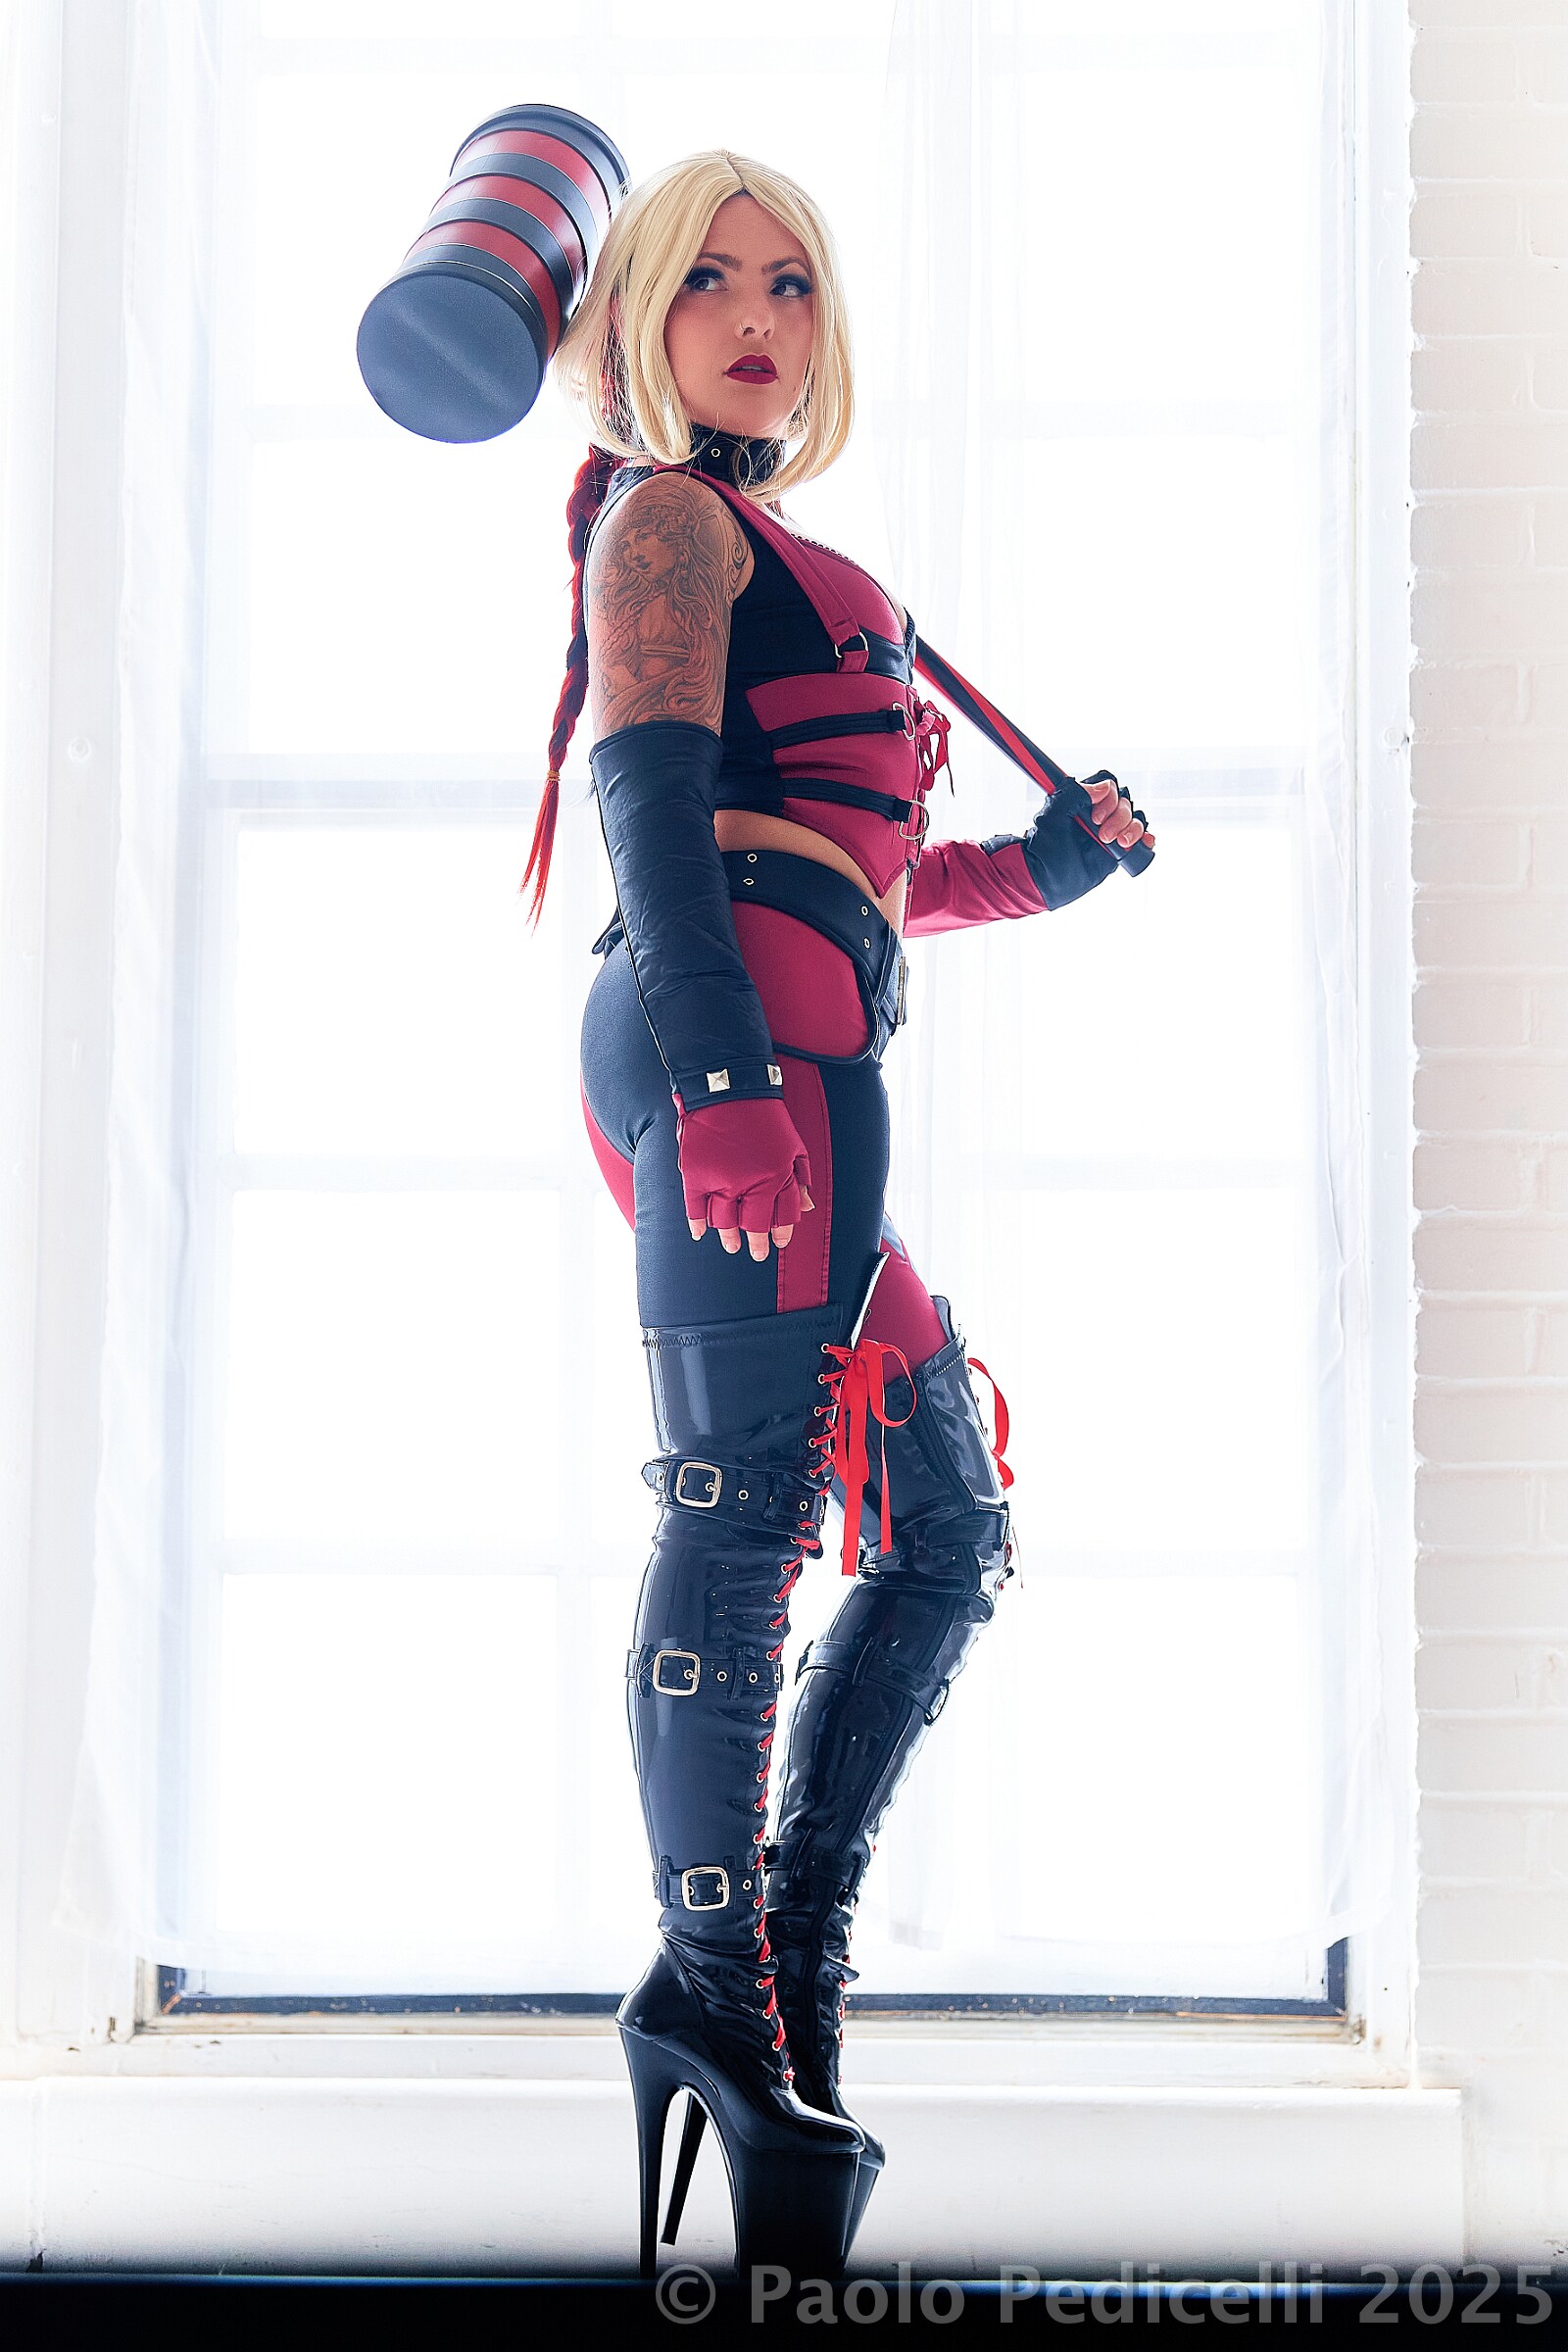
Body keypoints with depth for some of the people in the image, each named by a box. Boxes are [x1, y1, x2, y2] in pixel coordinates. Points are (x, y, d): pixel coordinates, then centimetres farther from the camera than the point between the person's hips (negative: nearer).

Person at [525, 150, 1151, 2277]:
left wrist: (1039, 865, 28)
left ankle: (786, 1944, 6)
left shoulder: (772, 557, 33)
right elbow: (654, 802, -12)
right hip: (739, 1022, -10)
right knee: (746, 1504, -17)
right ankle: (719, 1992, -18)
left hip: (779, 1058, 10)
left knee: (946, 1520, 8)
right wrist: (721, 1066, -25)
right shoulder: (669, 517, 5)